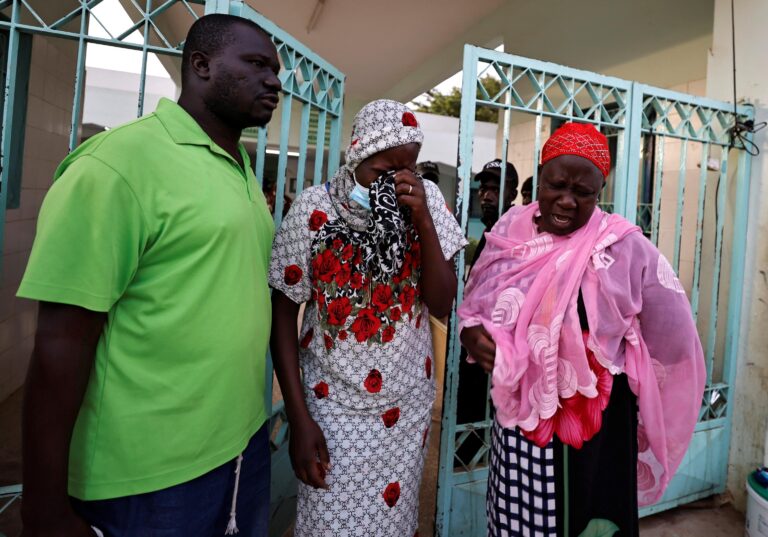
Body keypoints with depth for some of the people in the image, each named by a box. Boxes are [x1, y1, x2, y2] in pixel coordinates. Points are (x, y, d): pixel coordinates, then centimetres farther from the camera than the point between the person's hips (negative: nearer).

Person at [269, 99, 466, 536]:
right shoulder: (315, 208, -14)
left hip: (409, 401, 3)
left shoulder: (427, 198, -7)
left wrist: (421, 219, -22)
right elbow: (283, 313, -8)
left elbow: (442, 305, -9)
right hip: (334, 403, -2)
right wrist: (299, 418, -11)